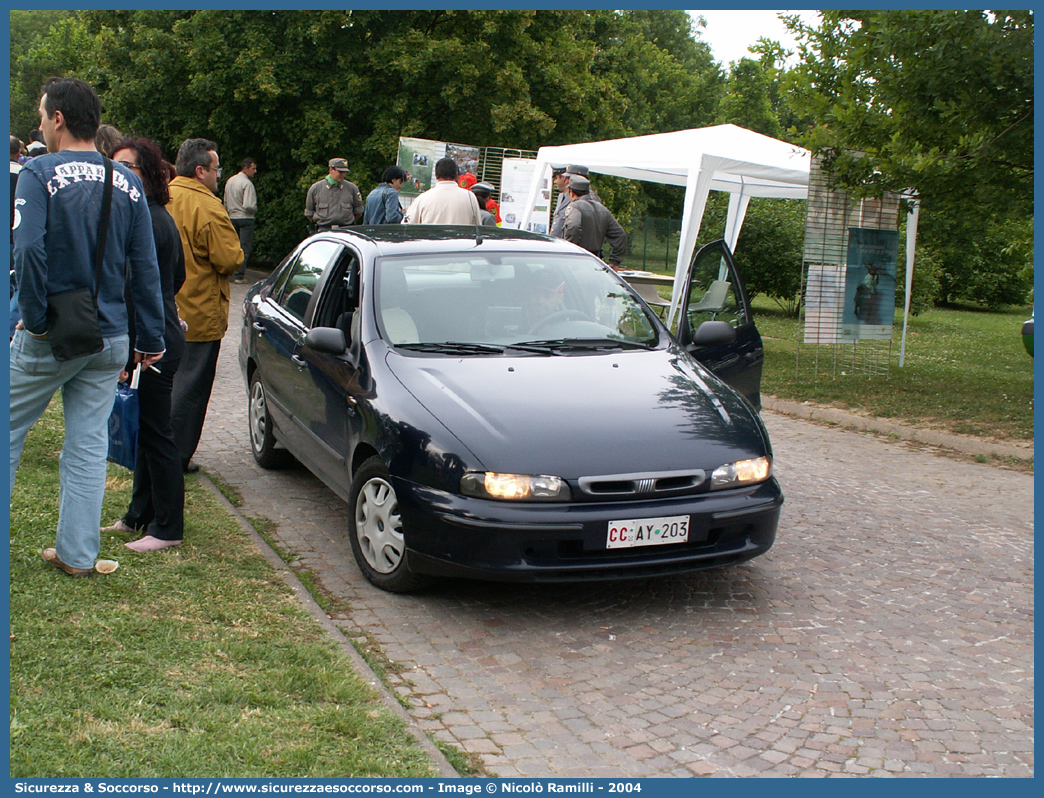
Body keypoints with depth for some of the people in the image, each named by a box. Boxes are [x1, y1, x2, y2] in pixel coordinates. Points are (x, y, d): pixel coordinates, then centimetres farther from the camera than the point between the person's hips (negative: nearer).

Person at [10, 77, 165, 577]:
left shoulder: (40, 173, -10)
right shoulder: (127, 183, 5)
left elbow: (28, 249, -24)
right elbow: (146, 268, 4)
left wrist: (35, 318, -14)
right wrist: (151, 338, 8)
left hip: (50, 336, -4)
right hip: (110, 338, 4)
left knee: (11, 429, 13)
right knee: (89, 446, 10)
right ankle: (77, 554, 16)